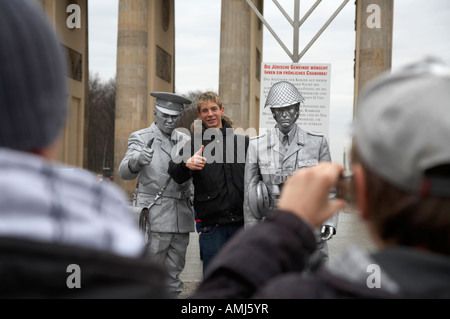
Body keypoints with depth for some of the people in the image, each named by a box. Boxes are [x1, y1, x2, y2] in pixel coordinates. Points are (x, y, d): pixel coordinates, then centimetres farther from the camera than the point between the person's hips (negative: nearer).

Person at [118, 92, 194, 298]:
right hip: (153, 218, -5)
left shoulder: (185, 141, 14)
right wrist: (138, 160, -38)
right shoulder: (141, 138, 0)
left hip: (181, 219, 5)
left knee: (173, 281, 10)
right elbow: (125, 172, -16)